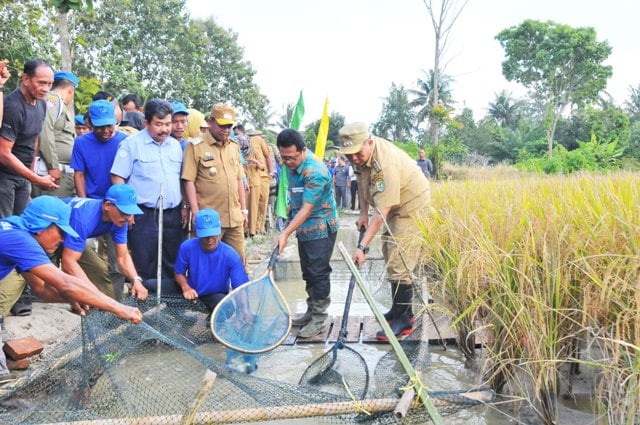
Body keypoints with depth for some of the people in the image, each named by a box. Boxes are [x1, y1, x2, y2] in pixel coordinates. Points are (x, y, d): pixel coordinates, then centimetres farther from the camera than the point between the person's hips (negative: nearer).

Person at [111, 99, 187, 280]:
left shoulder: (175, 145, 12)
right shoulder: (131, 144, -4)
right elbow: (117, 178, -6)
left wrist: (184, 207, 11)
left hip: (173, 214, 5)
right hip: (144, 216, -5)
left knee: (173, 265, 13)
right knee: (145, 267, 1)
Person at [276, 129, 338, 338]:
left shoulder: (315, 172, -27)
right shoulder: (292, 164, 1)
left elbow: (307, 209, -28)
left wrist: (285, 233, -30)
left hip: (320, 229, -9)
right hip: (304, 227, 9)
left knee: (318, 273, -3)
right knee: (308, 272, 16)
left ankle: (318, 320, 7)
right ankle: (311, 312, 29)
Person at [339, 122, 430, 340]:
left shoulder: (385, 165, -36)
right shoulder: (362, 153, -8)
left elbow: (381, 213, -38)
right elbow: (362, 179, 11)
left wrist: (362, 247, -39)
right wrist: (363, 212, 1)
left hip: (411, 207, -10)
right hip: (395, 206, 10)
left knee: (398, 262, -15)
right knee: (389, 255, 16)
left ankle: (403, 320, -4)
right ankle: (400, 309, 29)